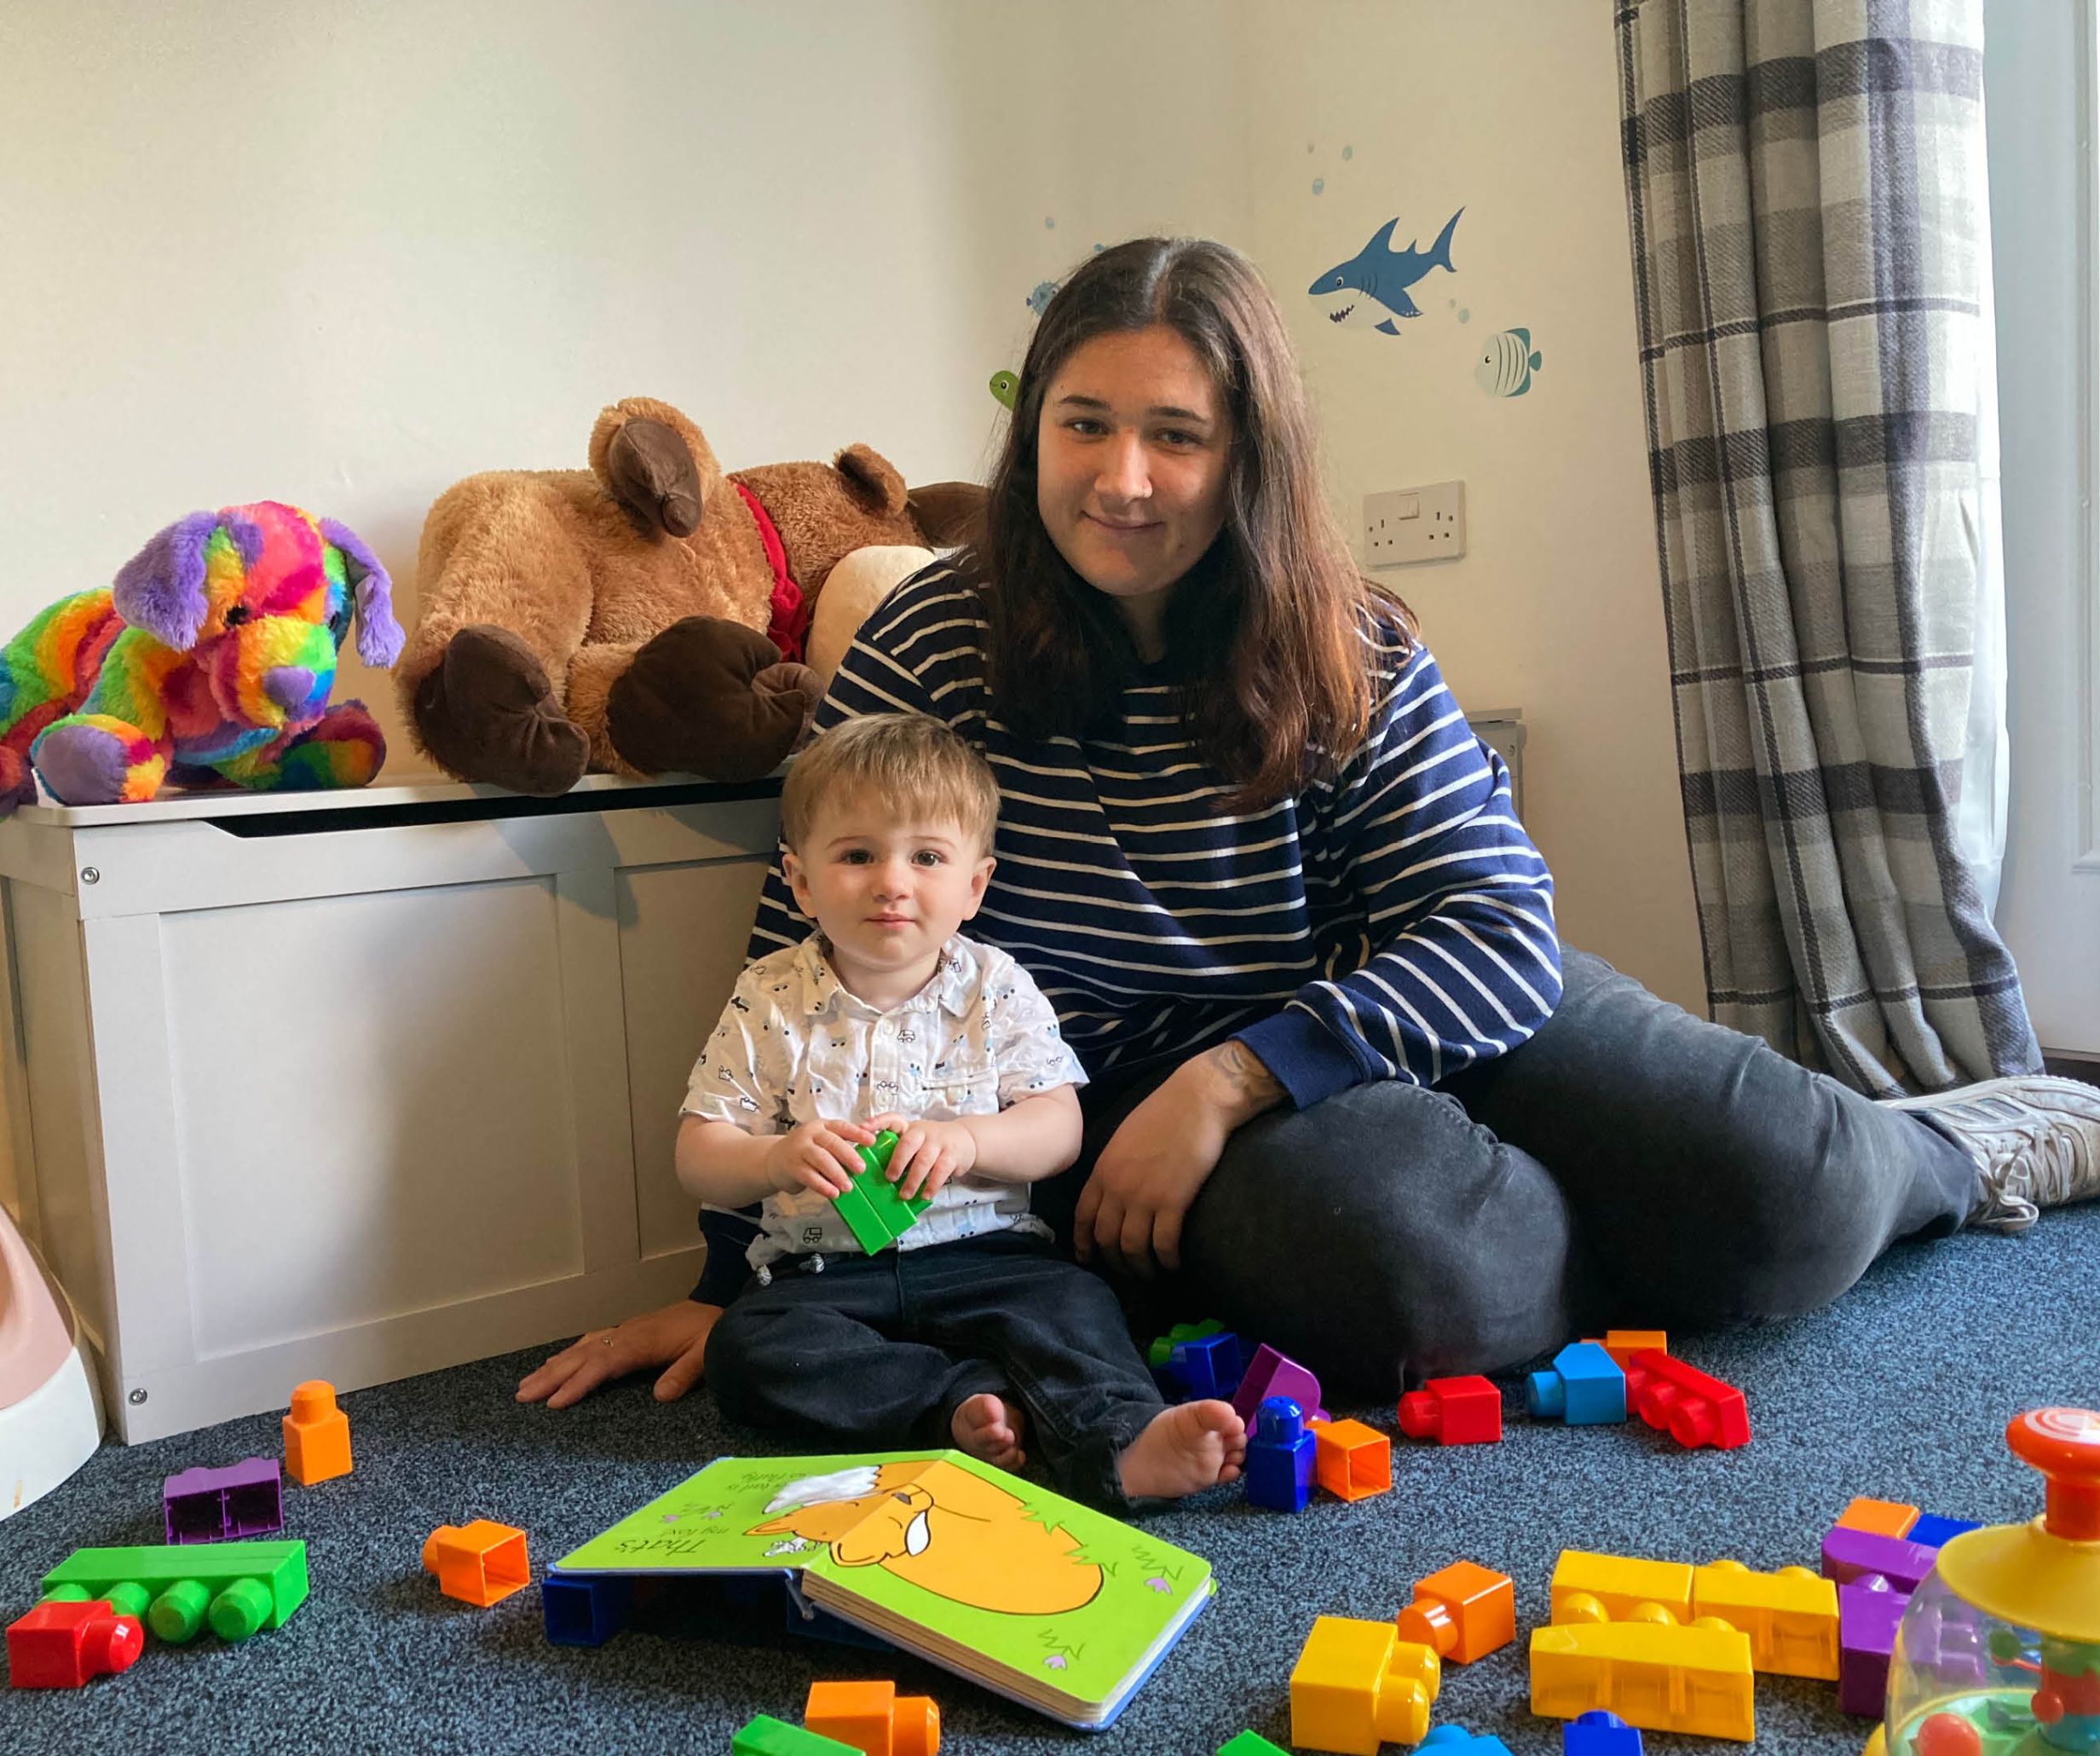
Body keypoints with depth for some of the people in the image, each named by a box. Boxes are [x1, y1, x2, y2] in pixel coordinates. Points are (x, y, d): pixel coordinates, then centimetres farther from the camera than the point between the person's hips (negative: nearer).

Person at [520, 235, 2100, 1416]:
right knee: (1402, 1261, -33)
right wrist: (737, 1281, -6)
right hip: (1141, 1100, -1)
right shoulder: (932, 652, -8)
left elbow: (1502, 931, -12)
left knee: (1780, 1187, -19)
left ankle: (1931, 1153, 22)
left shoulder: (1352, 658, -6)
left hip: (1412, 1015, 2)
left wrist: (1233, 1073, -25)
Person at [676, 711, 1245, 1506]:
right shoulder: (769, 1002, 2)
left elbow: (1060, 1128, -2)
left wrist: (968, 1139, -23)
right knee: (746, 1348, -27)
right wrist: (775, 1159, -22)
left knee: (1073, 1301, -27)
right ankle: (962, 1405, -28)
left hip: (981, 1253, 0)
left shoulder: (998, 990, 3)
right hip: (825, 1270, 1)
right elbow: (698, 1158, 0)